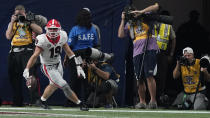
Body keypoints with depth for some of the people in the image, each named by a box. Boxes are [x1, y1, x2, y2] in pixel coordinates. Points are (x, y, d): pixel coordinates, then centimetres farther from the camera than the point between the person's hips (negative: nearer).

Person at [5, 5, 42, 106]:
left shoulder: (29, 22, 12)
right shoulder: (12, 24, 18)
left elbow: (40, 31, -5)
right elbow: (8, 36, 1)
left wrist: (28, 22, -7)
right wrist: (12, 22, -1)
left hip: (27, 52, -4)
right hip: (14, 52, 4)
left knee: (30, 74, -20)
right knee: (14, 77, 6)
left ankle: (37, 98, -24)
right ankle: (17, 102, 15)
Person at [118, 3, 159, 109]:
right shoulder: (129, 25, 19)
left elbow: (156, 6, -6)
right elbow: (120, 35, 10)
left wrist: (141, 12, -12)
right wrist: (123, 20, 10)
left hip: (149, 50, -5)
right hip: (137, 53, 5)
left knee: (149, 76, -13)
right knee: (139, 79, 5)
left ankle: (153, 100, -11)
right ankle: (142, 102, 14)